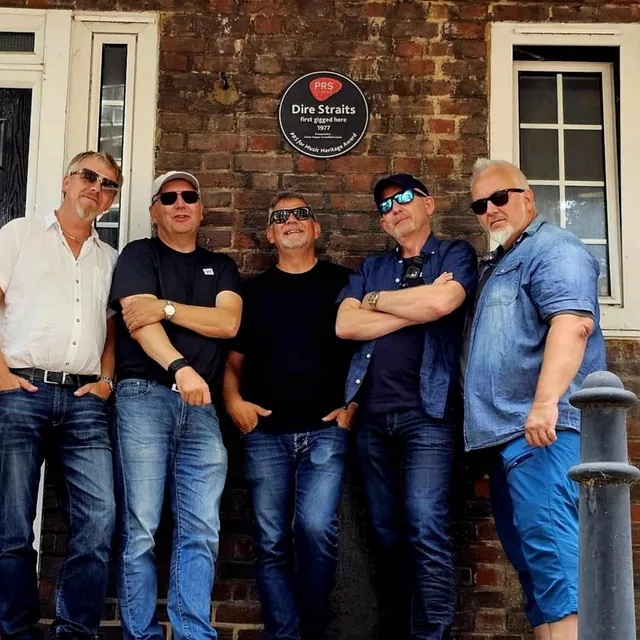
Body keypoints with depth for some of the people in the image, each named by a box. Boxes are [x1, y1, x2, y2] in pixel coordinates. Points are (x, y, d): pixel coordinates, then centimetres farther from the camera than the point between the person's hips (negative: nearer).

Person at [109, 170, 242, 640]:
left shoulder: (221, 267, 21)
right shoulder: (139, 256, 10)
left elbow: (228, 323, 3)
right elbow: (139, 322, -7)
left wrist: (165, 307, -8)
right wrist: (180, 368, -24)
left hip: (202, 406, 3)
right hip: (144, 396, -3)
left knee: (201, 532, -4)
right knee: (140, 529, -6)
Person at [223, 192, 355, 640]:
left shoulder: (342, 283, 10)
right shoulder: (253, 291, 16)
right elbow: (233, 359, 17)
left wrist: (357, 403, -3)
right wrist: (233, 400, -1)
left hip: (325, 430, -2)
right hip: (266, 433, 2)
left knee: (317, 529, -16)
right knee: (273, 544, 0)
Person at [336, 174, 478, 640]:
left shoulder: (455, 254, 9)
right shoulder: (371, 268, 20)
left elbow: (440, 302, -13)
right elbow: (345, 325, 3)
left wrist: (376, 300, 2)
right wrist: (418, 308, -4)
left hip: (425, 412, -4)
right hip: (373, 414, 5)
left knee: (426, 528, -15)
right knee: (388, 533, 8)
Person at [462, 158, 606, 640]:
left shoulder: (553, 249, -5)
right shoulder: (498, 265, 26)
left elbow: (572, 322, -22)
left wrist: (546, 401, -32)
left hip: (541, 431, -10)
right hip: (507, 435, 10)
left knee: (550, 554, -17)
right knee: (532, 563, 10)